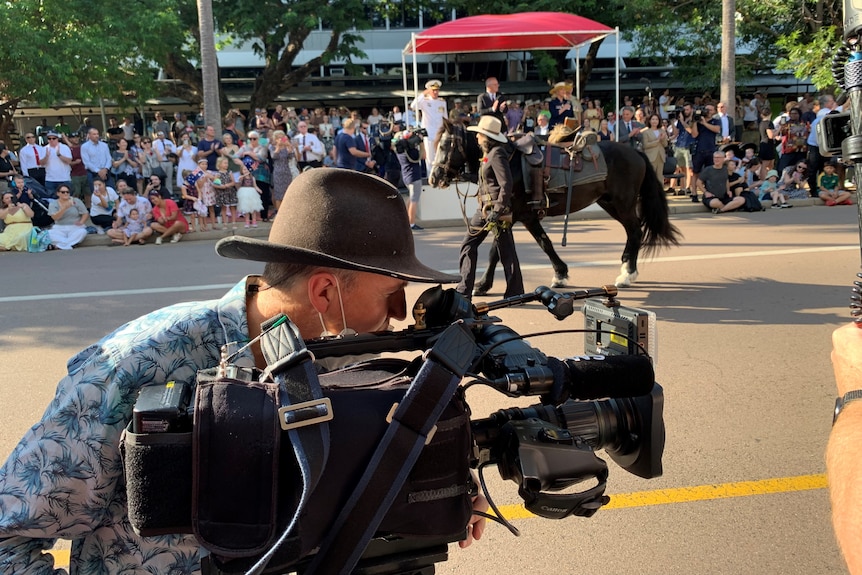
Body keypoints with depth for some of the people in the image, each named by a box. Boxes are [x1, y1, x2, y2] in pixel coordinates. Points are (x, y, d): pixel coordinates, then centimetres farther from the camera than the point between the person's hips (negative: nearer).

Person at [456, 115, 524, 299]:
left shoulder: (497, 154, -15)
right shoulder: (489, 153, 14)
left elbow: (507, 184, -21)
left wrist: (497, 211, -23)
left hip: (496, 207, -10)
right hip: (484, 208, 10)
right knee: (468, 244, 11)